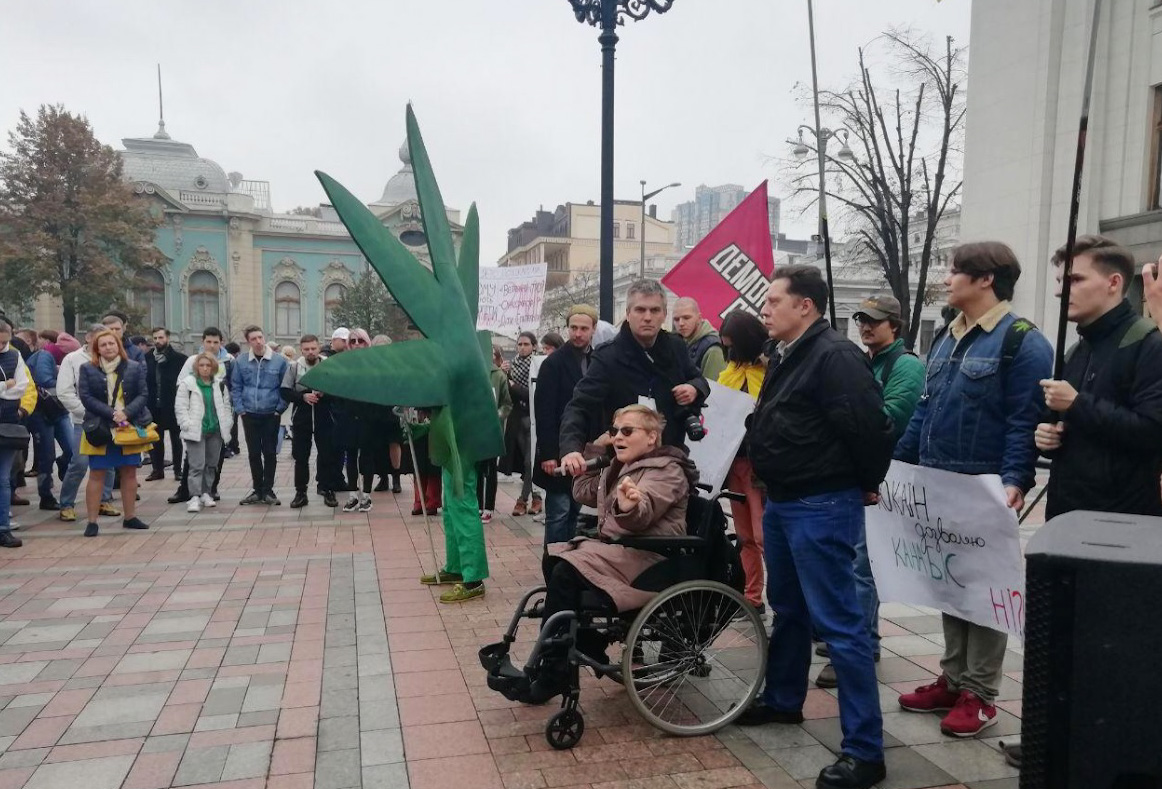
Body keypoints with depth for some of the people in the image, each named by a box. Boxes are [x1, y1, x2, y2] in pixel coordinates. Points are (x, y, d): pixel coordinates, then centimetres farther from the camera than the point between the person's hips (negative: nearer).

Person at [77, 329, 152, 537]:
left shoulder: (135, 367, 5)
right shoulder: (88, 369, 2)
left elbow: (143, 394, 0)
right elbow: (86, 397, -7)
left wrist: (126, 413, -16)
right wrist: (112, 414, -17)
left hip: (130, 427, 2)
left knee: (129, 473, 8)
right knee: (97, 474, 0)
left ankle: (130, 517, 18)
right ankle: (92, 521, 6)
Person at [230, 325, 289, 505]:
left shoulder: (280, 360, -5)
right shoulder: (240, 361, 0)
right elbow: (235, 387, 5)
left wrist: (279, 409, -4)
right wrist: (240, 409, -1)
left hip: (271, 415, -2)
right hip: (249, 415, 2)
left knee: (270, 453, 2)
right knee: (253, 453, 8)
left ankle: (268, 490, 12)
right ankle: (257, 490, 18)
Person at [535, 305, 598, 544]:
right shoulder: (553, 364, -5)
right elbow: (544, 412, -10)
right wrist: (548, 454, -16)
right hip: (560, 451, -5)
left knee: (574, 511, 11)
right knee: (559, 512, -3)